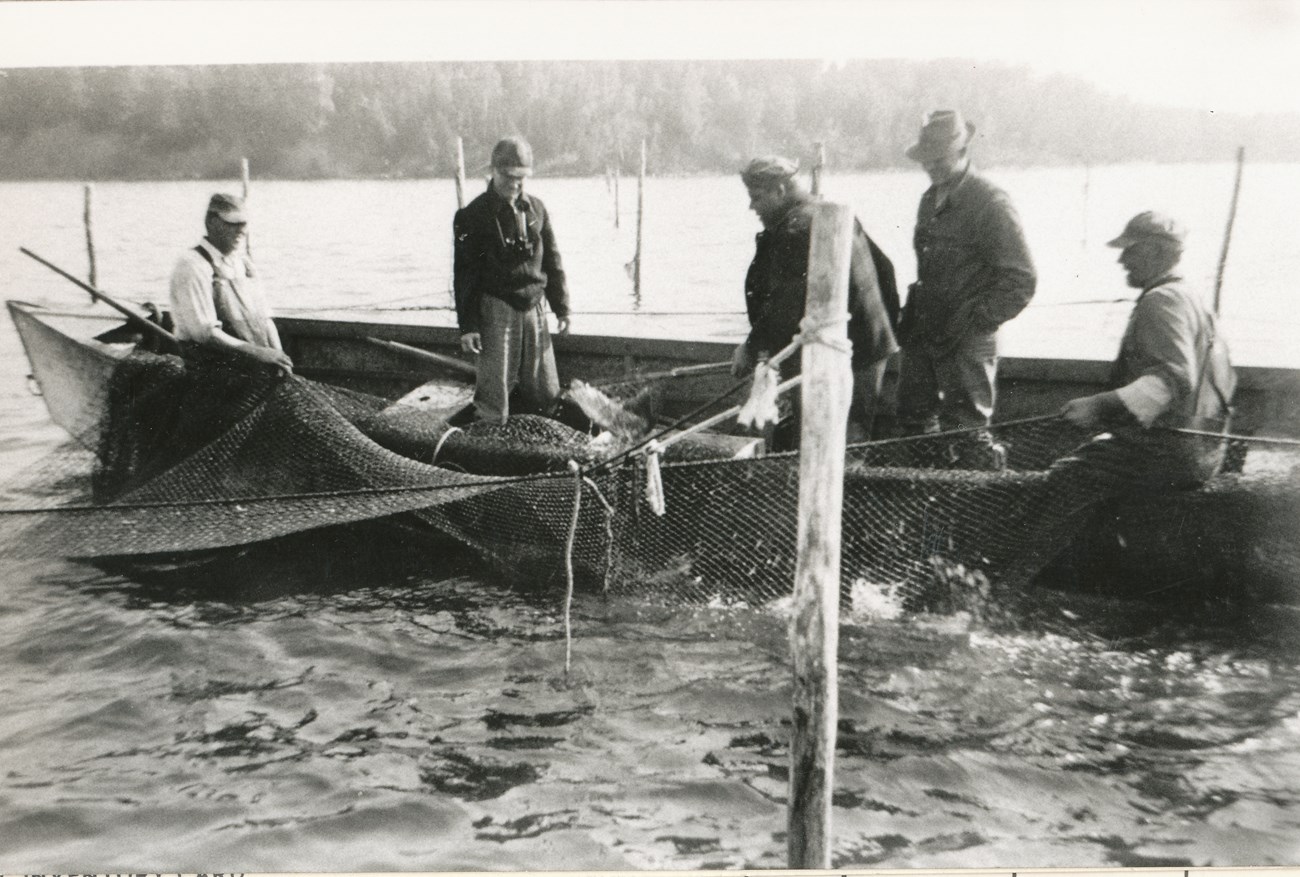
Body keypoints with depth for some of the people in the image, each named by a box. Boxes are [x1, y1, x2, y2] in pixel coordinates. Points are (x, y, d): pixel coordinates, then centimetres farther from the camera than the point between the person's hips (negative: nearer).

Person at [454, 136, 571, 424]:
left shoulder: (536, 208, 8)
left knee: (546, 394, 8)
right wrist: (467, 325, -8)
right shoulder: (473, 215, -5)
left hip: (533, 307, 5)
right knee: (495, 402, -4)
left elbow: (552, 261, 15)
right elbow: (465, 273, -5)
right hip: (496, 310, -5)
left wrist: (561, 308, 13)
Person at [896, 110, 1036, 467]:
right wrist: (911, 315, 13)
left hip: (966, 343, -7)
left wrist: (973, 322, -16)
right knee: (913, 424, 13)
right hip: (922, 336, 8)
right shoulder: (930, 200, 13)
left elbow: (1021, 280, -13)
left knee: (966, 431, -2)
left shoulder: (991, 203, -11)